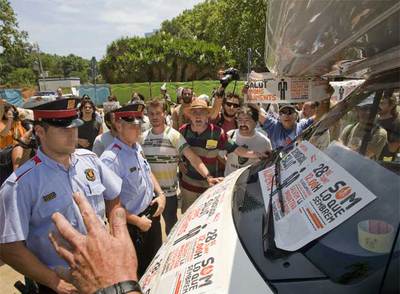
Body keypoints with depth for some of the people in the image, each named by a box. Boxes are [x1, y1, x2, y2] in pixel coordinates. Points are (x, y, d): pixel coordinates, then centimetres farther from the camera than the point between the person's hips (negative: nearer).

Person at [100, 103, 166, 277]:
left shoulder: (137, 147, -2)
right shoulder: (110, 159, -28)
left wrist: (160, 194, 1)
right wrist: (137, 221, -19)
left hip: (152, 214, 8)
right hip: (133, 225, -8)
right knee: (141, 269, 16)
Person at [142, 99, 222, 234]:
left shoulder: (174, 135, -13)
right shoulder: (143, 137, 1)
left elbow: (192, 157, -22)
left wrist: (208, 176, -34)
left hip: (168, 192, -3)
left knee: (171, 225, 15)